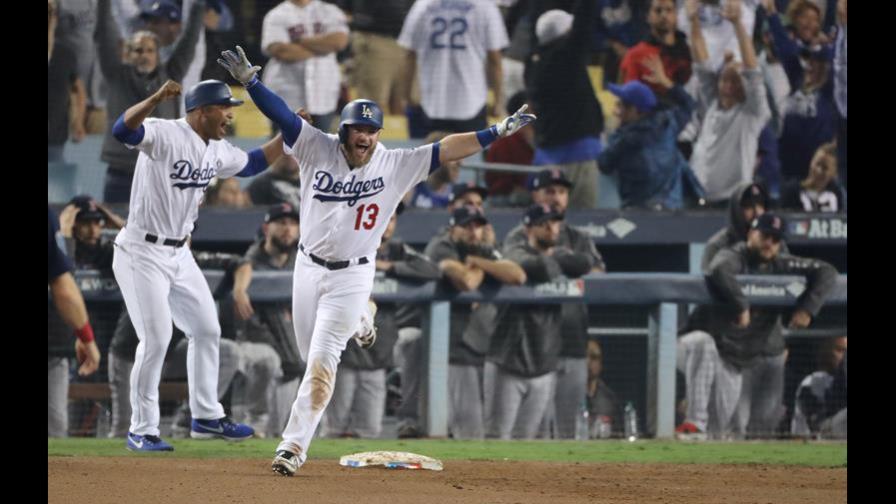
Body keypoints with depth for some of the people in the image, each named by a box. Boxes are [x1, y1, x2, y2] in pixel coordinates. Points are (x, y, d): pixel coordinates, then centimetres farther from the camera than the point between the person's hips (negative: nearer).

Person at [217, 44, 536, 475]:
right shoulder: (317, 149, -7)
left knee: (321, 361, -11)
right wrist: (249, 81, -31)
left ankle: (294, 445, -9)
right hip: (309, 267, 3)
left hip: (353, 275, -3)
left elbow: (446, 150, -9)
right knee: (312, 356, 15)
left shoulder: (396, 165, -7)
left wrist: (499, 131, -16)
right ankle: (359, 322, 49)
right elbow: (280, 113, -16)